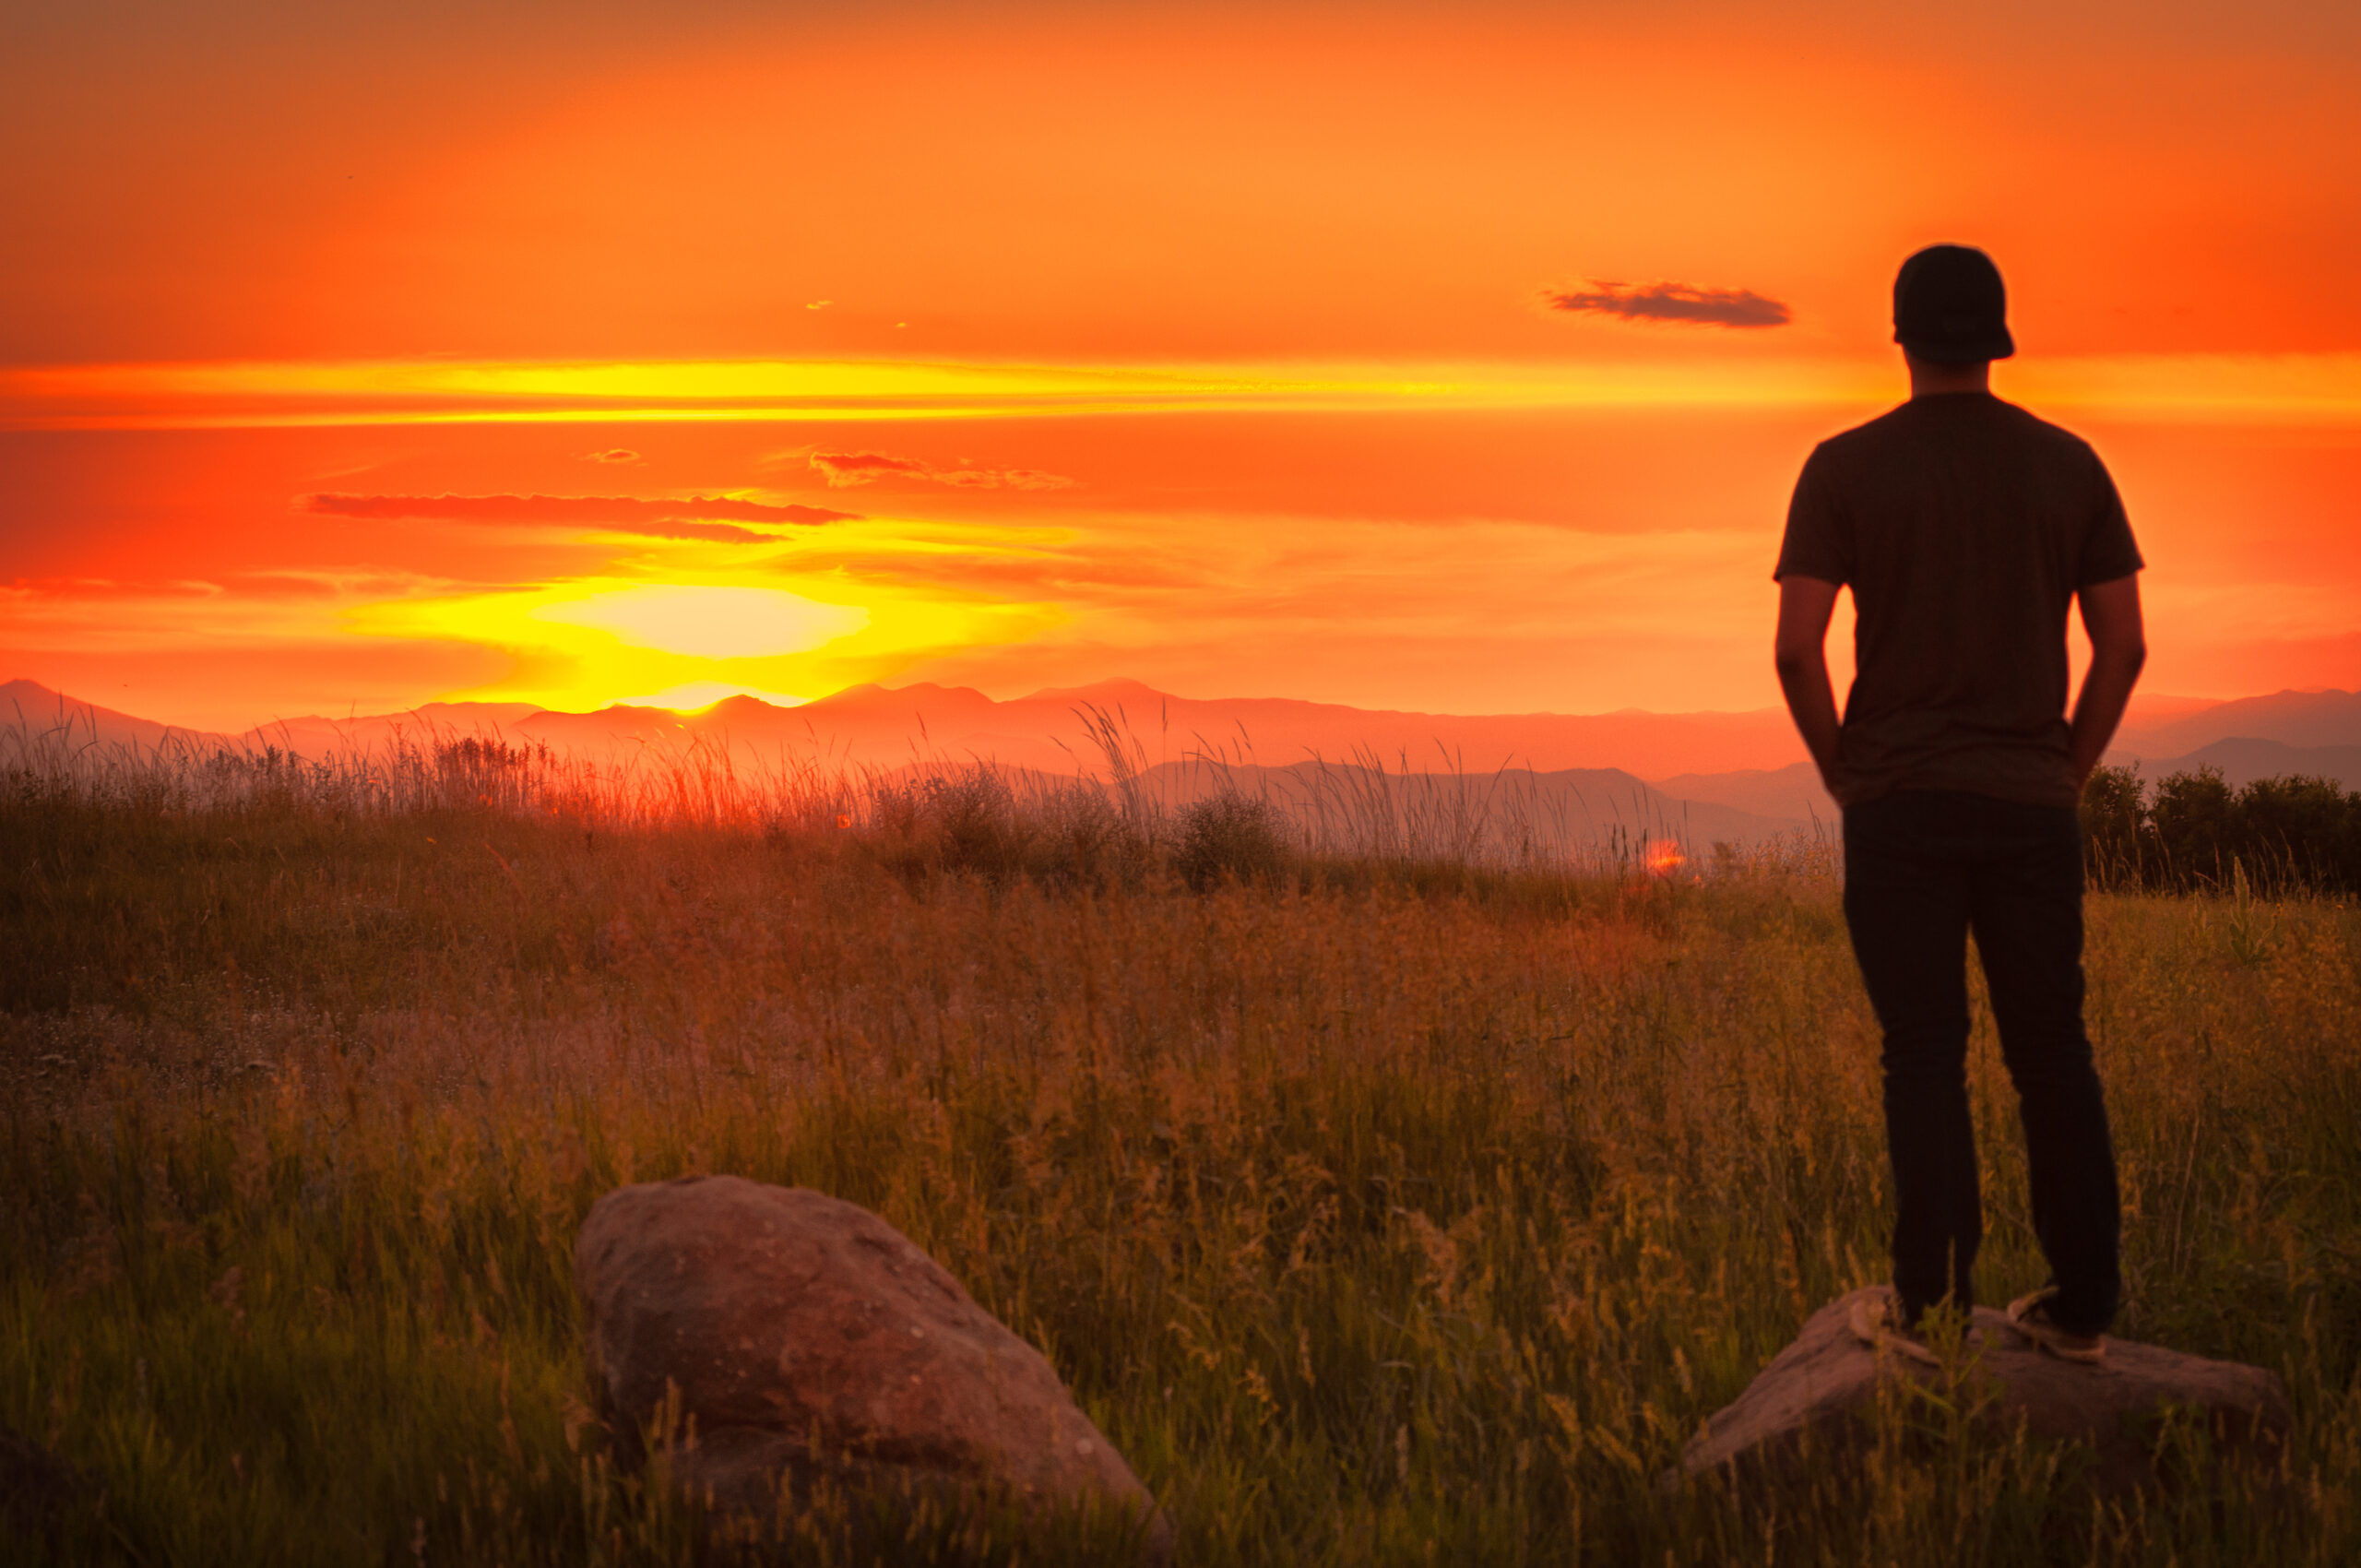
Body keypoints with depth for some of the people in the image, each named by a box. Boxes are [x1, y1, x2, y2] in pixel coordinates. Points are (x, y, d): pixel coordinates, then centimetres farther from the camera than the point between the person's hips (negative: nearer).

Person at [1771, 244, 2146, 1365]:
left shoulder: (1846, 467, -3)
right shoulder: (2068, 465, 4)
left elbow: (1797, 650, -9)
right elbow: (2123, 644, 3)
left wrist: (1841, 772, 5)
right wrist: (2069, 773, 13)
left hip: (1900, 806, -2)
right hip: (2030, 805, 2)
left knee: (1925, 1054, 2)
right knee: (2051, 1052, 8)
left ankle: (1932, 1303, 0)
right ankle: (2081, 1306, 10)